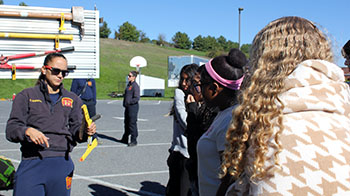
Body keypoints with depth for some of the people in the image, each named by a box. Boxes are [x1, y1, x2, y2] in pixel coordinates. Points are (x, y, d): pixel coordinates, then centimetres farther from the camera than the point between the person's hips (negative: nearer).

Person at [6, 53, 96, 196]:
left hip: (61, 163, 2)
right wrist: (27, 131, -20)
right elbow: (11, 129, 1)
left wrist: (85, 131, -12)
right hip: (31, 162, -2)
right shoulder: (26, 96, 9)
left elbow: (75, 129, 11)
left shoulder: (73, 99, 17)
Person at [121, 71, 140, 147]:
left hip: (133, 107, -9)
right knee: (126, 123, 17)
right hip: (128, 107, 9)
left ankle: (134, 141, 6)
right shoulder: (129, 84, 13)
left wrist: (129, 102, -15)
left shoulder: (135, 86, -15)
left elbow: (137, 98, -20)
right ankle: (125, 139, 30)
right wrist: (124, 103, 13)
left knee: (132, 123, -3)